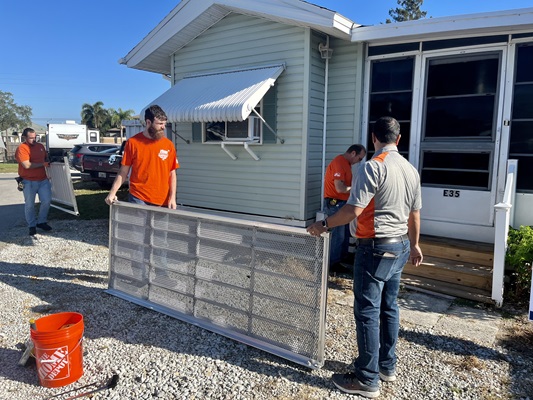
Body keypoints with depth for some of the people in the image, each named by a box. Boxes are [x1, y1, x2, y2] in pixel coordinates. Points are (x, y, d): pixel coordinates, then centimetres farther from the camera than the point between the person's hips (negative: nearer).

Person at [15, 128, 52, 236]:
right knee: (30, 205, 4)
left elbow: (46, 158, 27)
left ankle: (41, 221, 20)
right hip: (29, 181, -5)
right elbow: (27, 165, -21)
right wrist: (42, 164, -15)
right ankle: (32, 226, 16)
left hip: (43, 179, 6)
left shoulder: (40, 146, 9)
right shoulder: (21, 148, -12)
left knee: (47, 201, 3)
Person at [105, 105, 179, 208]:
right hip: (138, 200, -2)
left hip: (162, 202, 2)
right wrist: (112, 193, -6)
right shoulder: (133, 142, -1)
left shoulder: (169, 144, 4)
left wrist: (172, 197, -2)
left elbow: (172, 174, 6)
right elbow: (123, 172, 3)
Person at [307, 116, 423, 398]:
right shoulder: (411, 170, 8)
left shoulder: (373, 167, -17)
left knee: (367, 312, 0)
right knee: (389, 308, 18)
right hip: (401, 247, 9)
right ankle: (387, 366, 32)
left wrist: (324, 224, -9)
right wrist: (414, 245, 26)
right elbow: (414, 213, 15)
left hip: (375, 248, -8)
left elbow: (354, 209, -22)